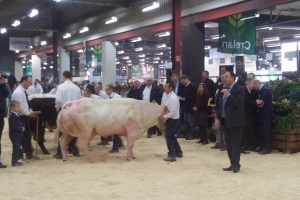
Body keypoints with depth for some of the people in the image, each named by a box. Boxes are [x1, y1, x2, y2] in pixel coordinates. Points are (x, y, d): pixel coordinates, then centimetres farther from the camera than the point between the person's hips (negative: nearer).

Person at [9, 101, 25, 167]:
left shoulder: (17, 115, 11)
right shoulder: (12, 116, -17)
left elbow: (21, 122, 20)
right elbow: (12, 126, -23)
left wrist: (23, 127, -1)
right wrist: (21, 128, -20)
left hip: (19, 135, 9)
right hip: (14, 135, -9)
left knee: (18, 148, 14)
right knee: (16, 148, -7)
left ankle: (15, 160, 23)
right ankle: (14, 162, -2)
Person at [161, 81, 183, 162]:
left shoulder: (173, 98, -27)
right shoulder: (164, 94, 0)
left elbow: (173, 112, -27)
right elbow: (162, 104, 14)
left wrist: (164, 116, -20)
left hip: (173, 119, -9)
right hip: (169, 118, 9)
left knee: (168, 136, -8)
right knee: (171, 136, 16)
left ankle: (171, 155, -2)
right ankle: (178, 152, 28)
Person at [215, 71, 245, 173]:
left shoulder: (239, 89, -8)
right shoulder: (223, 90, 14)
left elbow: (239, 103, -22)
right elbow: (219, 104, 15)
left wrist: (228, 94, -22)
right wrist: (217, 118, 7)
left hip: (235, 121, -7)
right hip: (225, 120, 7)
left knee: (235, 143, -4)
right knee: (229, 144, 9)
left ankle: (235, 164, -2)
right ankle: (233, 164, 14)